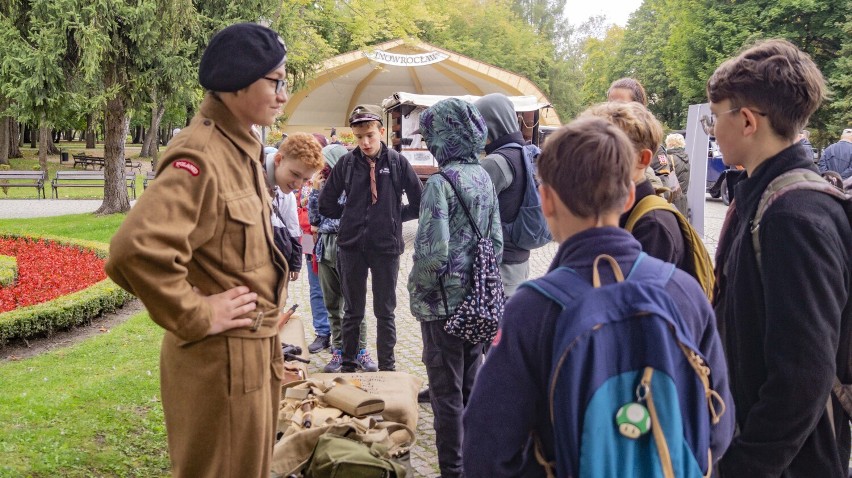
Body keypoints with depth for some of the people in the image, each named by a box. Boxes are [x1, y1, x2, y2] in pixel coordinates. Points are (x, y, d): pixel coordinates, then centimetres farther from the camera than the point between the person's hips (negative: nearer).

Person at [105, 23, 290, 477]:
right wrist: (198, 317, -23)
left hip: (256, 353, 9)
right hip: (220, 362, -9)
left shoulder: (242, 150, 9)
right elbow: (135, 250, -35)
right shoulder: (199, 156, -21)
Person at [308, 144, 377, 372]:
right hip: (325, 249, 7)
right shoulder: (324, 185, 12)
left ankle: (361, 350, 6)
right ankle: (339, 350, 16)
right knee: (332, 304, 9)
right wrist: (315, 190, 2)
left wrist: (329, 225, -6)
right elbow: (314, 218, 10)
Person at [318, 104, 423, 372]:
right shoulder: (347, 163, -2)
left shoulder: (397, 162, -5)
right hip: (352, 246, 1)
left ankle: (387, 368, 21)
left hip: (386, 247, -1)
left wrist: (394, 217, 1)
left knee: (385, 312, 9)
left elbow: (419, 204, 2)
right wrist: (350, 217, 5)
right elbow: (326, 204, 8)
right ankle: (348, 365, 25)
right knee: (353, 311, 13)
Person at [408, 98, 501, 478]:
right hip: (478, 300, 7)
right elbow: (496, 240, 10)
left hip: (443, 303, -7)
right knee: (471, 385, 18)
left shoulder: (440, 183, -18)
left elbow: (432, 252, -24)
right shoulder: (483, 177, 5)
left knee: (447, 393, 4)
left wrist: (419, 290, -8)